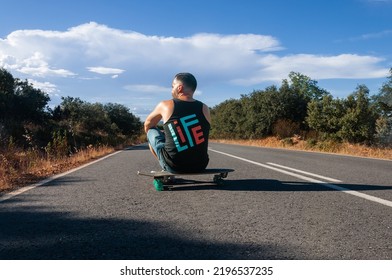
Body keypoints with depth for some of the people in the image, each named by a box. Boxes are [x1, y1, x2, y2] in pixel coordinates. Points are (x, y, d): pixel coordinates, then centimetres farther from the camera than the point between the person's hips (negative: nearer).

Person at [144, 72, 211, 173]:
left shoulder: (165, 105, -5)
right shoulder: (205, 109, 2)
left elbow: (147, 125, 13)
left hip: (173, 166, -4)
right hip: (200, 166, 4)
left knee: (151, 131, 20)